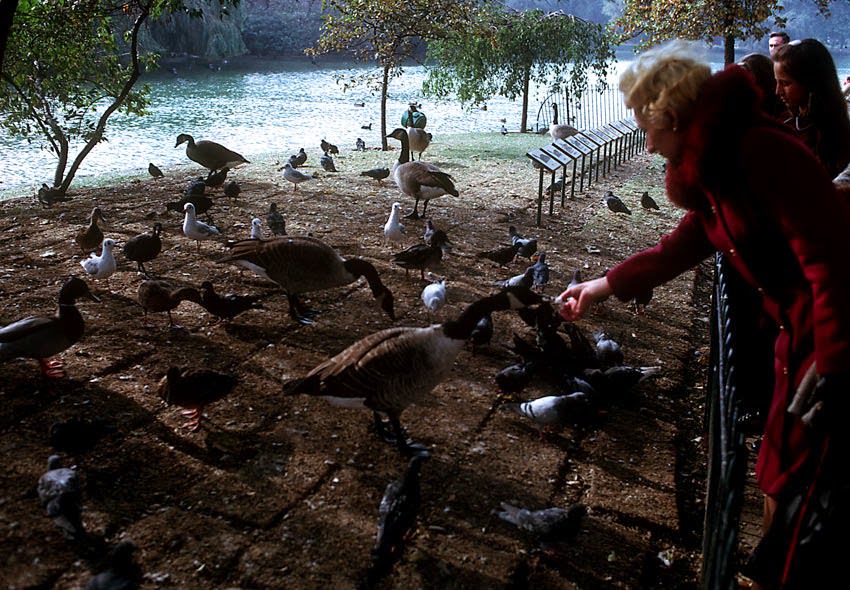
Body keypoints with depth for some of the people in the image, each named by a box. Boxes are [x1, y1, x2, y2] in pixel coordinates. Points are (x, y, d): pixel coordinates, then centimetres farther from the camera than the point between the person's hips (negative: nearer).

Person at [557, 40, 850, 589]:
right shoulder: (716, 165, 9)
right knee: (780, 479, 20)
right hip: (801, 337, 9)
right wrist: (603, 286, 28)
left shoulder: (759, 150, -21)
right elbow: (679, 248, 21)